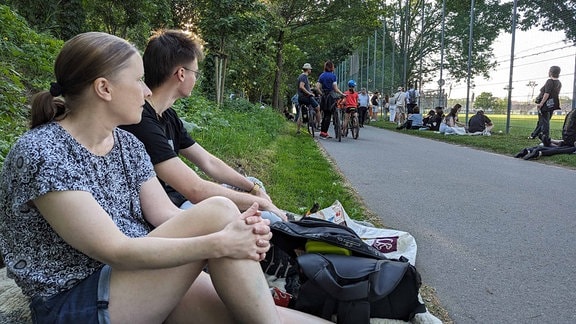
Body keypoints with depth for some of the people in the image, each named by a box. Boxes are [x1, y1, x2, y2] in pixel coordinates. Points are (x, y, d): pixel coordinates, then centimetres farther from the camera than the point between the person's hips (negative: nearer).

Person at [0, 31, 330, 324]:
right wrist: (219, 242, -30)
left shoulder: (128, 144, 4)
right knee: (218, 211, -23)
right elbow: (113, 250, -24)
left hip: (137, 273, 7)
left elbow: (166, 214, -2)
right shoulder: (41, 154, -19)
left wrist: (238, 227, -20)